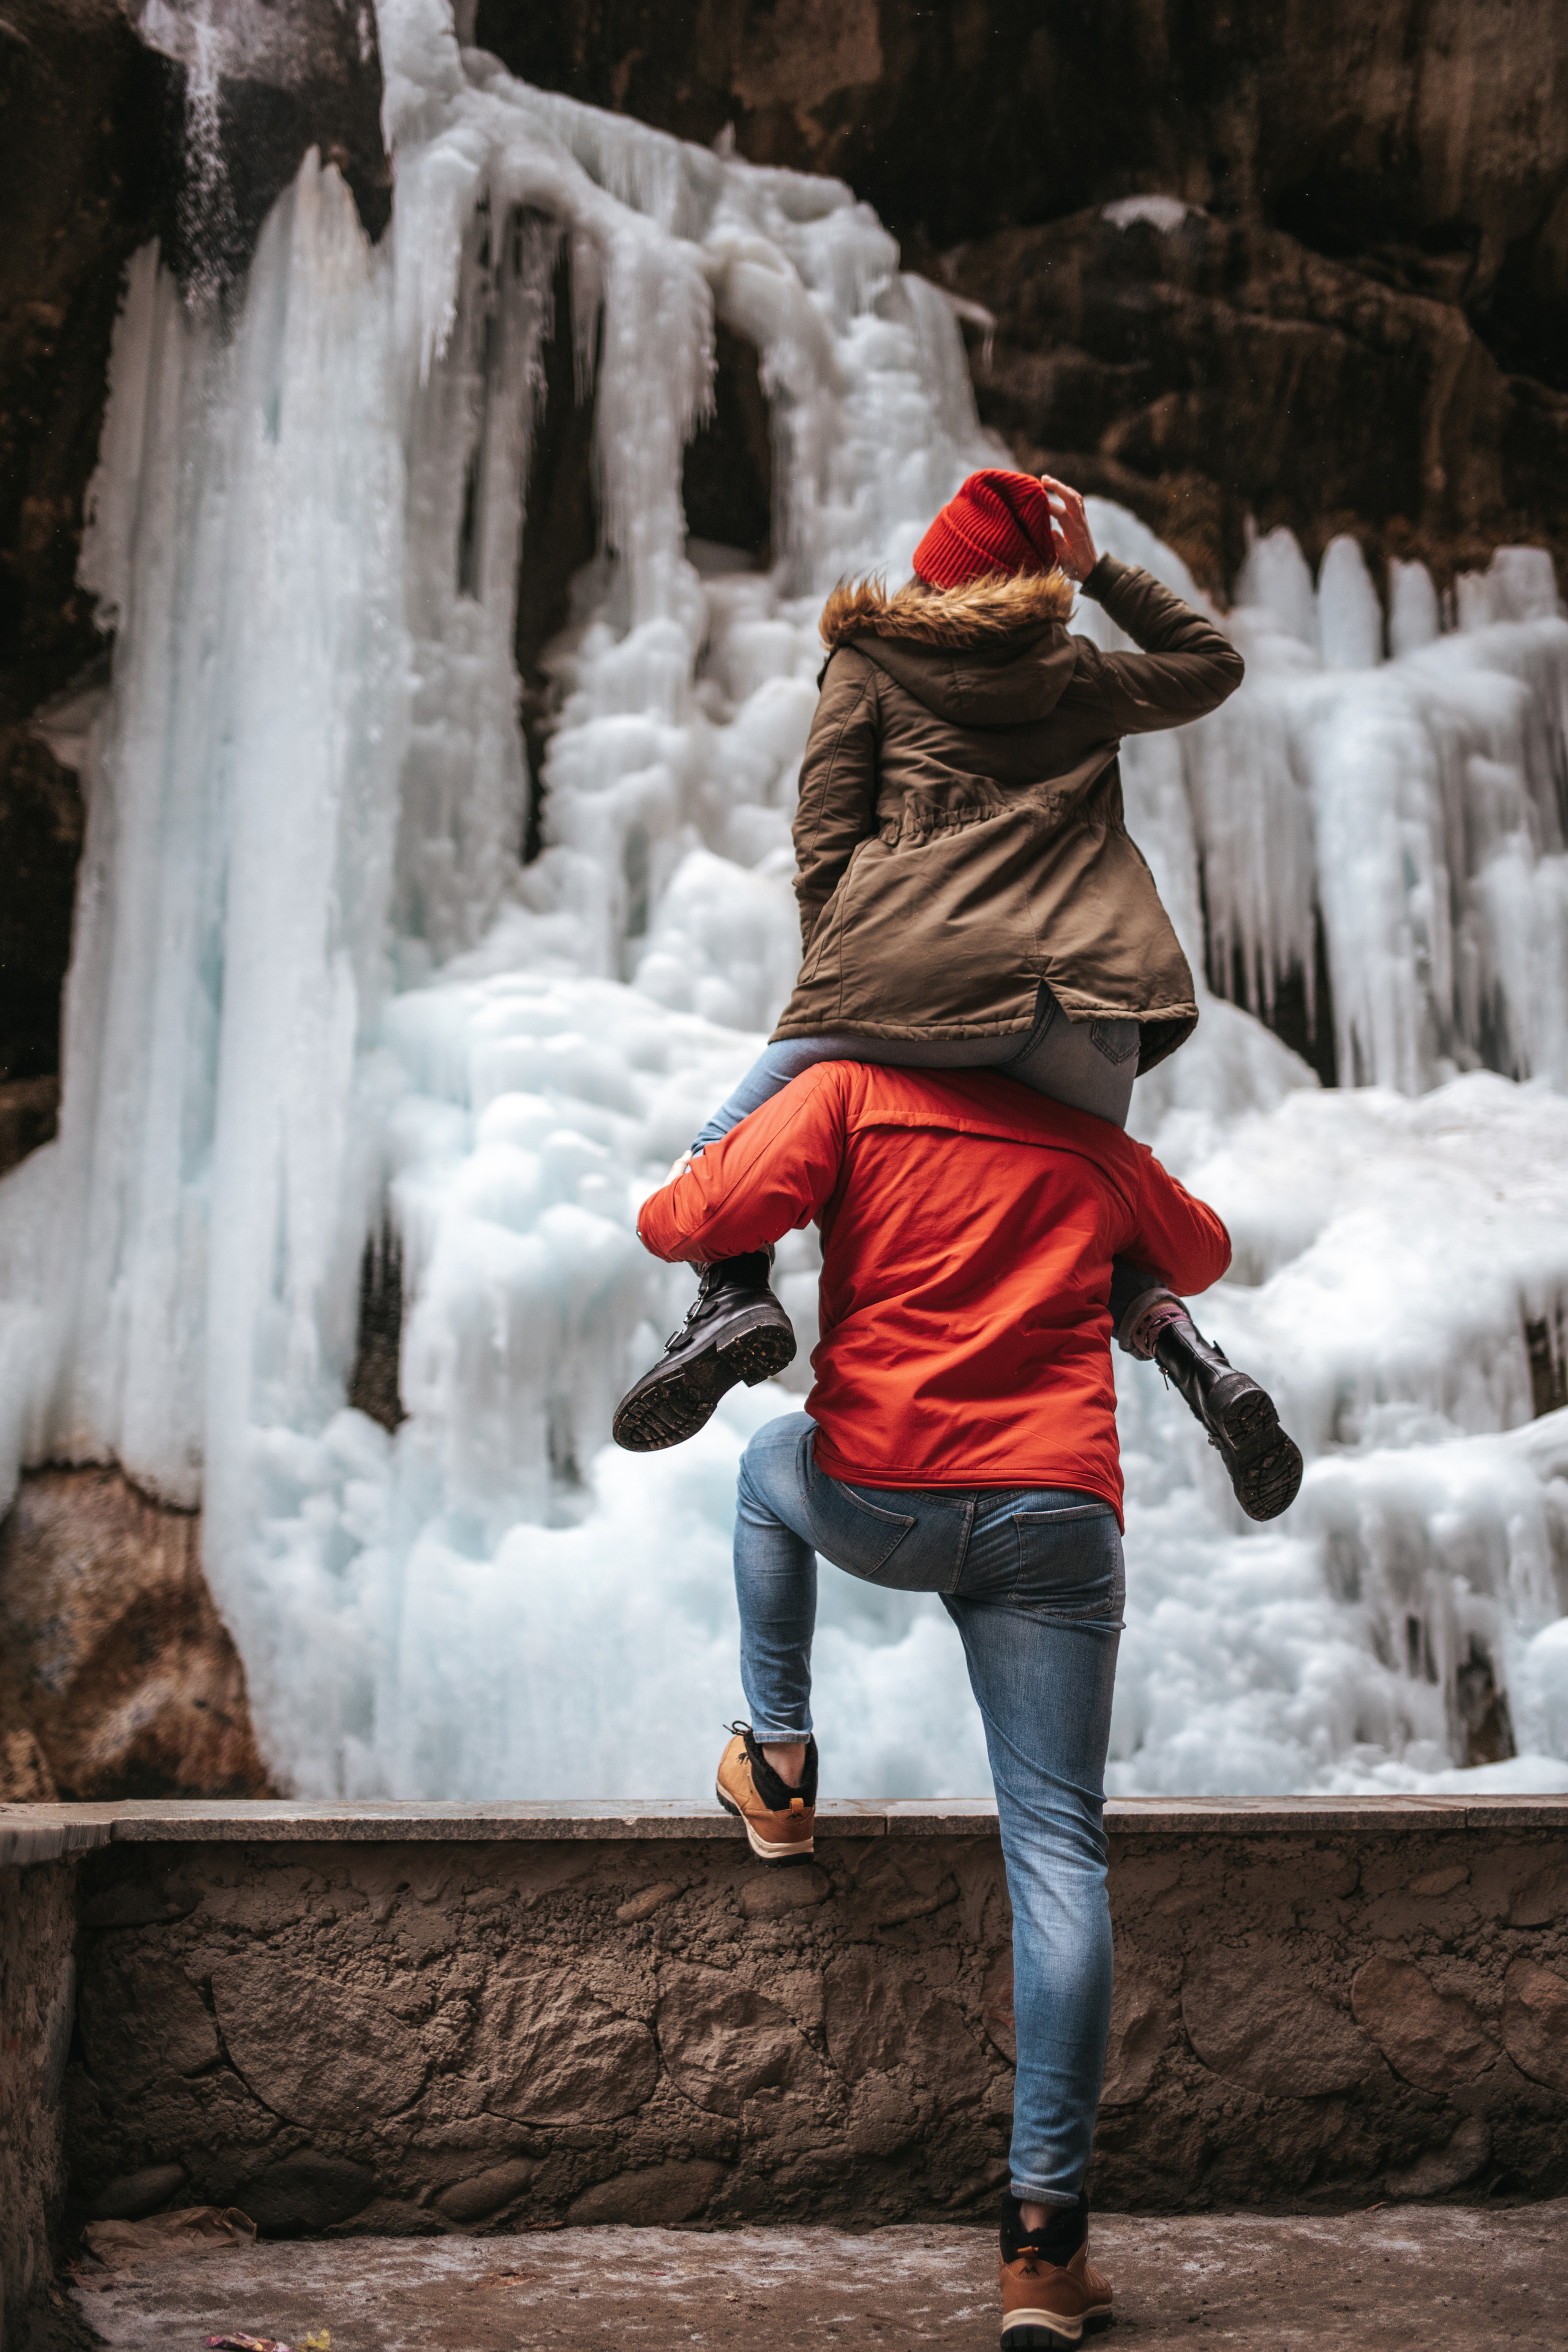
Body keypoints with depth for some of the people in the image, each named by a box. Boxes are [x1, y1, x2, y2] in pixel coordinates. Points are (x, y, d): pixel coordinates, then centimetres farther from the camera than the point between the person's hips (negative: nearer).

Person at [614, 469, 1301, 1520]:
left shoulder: (867, 666, 20)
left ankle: (735, 1297, -14)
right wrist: (1101, 570, 39)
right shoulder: (1074, 677, 26)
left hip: (911, 972, -3)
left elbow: (824, 843, 9)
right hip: (1086, 998, 3)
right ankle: (1184, 1347, -2)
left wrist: (839, 990, 11)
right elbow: (1214, 663, 43)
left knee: (732, 1148, 16)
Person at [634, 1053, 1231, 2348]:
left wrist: (669, 1207, 15)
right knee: (1059, 1854, 3)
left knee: (774, 1459, 35)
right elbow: (1203, 1258, 33)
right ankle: (1045, 2232, 0)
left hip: (878, 1501, -1)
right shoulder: (1096, 1140, 17)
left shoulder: (850, 1088, 6)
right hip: (1056, 1520, 1)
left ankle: (779, 1768, 31)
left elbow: (707, 1217, -8)